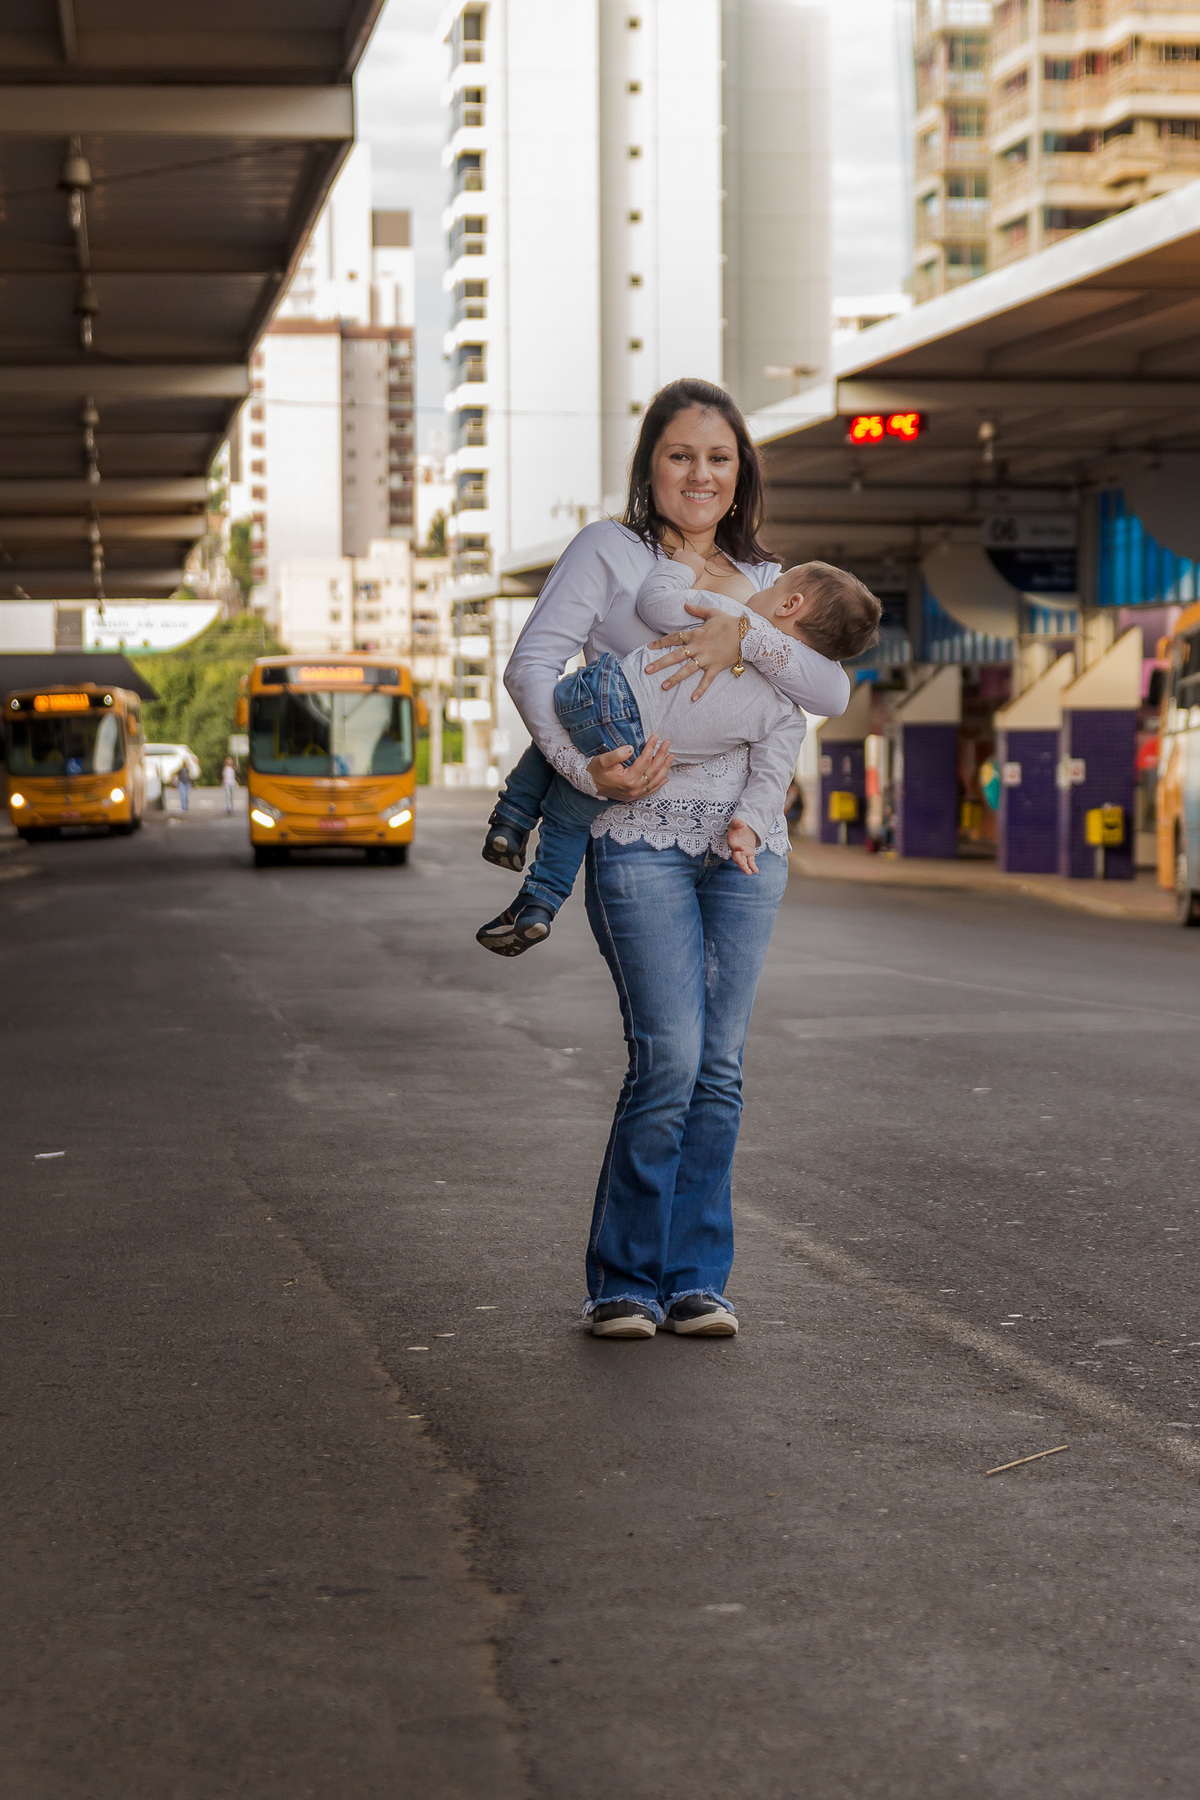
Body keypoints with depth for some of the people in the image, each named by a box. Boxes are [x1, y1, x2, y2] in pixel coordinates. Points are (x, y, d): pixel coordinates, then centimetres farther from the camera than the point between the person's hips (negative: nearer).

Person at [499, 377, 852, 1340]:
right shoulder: (610, 551, 4)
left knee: (719, 1069, 2)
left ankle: (696, 1278, 11)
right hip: (643, 838, -4)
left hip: (746, 843, 4)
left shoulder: (762, 581, 15)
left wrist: (743, 633, -15)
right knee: (669, 1060, -13)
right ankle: (625, 1280, 1)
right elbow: (532, 664, -7)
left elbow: (833, 692, 1)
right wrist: (588, 770, -21)